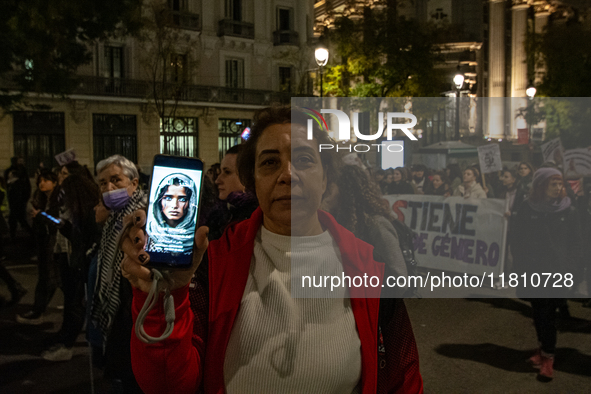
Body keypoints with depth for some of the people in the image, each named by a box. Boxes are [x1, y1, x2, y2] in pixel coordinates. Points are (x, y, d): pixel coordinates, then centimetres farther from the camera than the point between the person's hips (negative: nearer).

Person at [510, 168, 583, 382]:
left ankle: (548, 357, 6)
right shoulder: (526, 209, -1)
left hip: (556, 272, -1)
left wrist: (570, 267, -6)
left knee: (549, 314, -3)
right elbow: (516, 240, 2)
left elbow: (575, 243, 4)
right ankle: (543, 347, 28)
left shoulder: (568, 211, 0)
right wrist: (521, 266, -4)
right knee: (538, 312, 11)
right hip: (532, 272, 1)